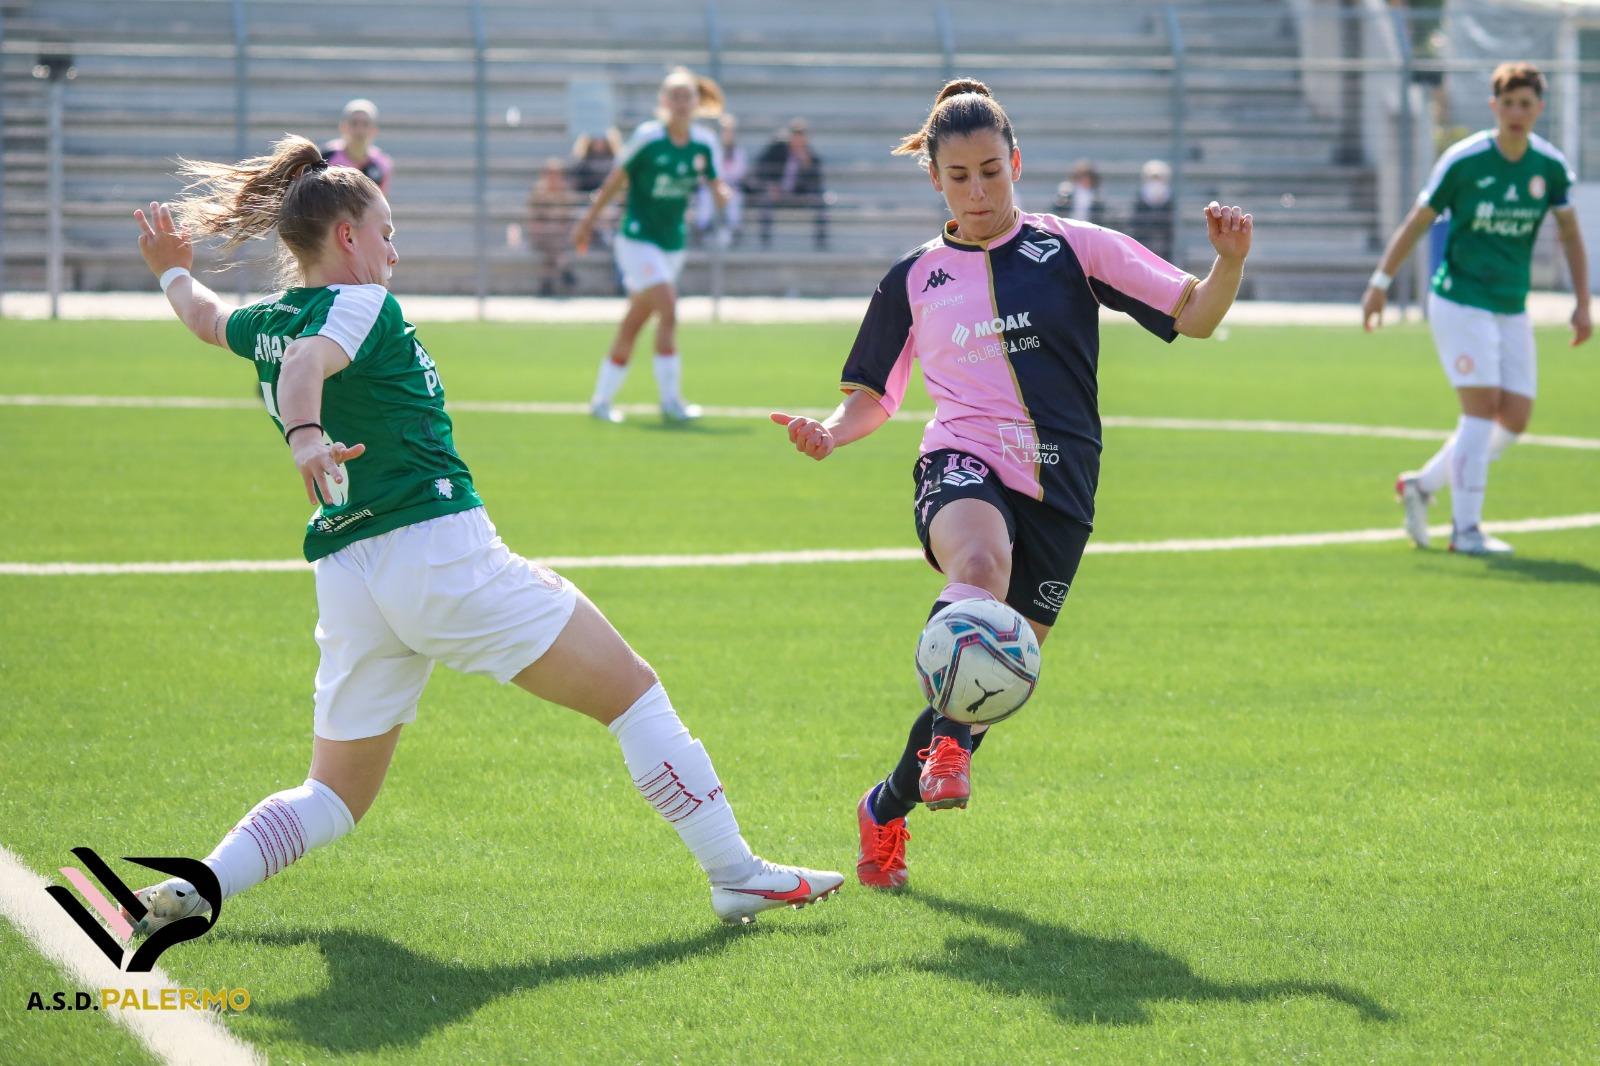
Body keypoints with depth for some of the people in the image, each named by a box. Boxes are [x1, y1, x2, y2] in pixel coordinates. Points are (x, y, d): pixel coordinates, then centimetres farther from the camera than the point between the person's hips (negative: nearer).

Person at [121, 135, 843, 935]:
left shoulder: (264, 324, 16)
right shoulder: (359, 306, -5)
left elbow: (203, 314, 39)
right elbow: (305, 367, -27)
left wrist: (174, 270, 61)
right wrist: (305, 437, -47)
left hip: (346, 577, 8)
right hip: (440, 547, -8)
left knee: (337, 793, 18)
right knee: (631, 691, 2)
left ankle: (201, 882, -4)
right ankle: (735, 874, -1)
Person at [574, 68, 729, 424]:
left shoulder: (704, 144, 0)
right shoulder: (647, 137, -13)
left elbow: (714, 183, 9)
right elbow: (616, 180, -4)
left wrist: (720, 192, -14)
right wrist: (589, 220, -1)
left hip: (673, 244, 5)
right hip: (637, 239, -5)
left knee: (633, 323, 10)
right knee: (668, 310, -19)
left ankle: (602, 400, 21)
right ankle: (670, 399, -15)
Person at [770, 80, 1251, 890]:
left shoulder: (1072, 247, 6)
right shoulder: (914, 280, 11)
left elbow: (1193, 316, 1)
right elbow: (872, 397, 18)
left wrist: (1230, 261, -19)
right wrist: (830, 433, -4)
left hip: (1058, 486, 1)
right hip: (963, 465, -1)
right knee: (979, 564, -39)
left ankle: (888, 807, 26)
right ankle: (946, 743, -41)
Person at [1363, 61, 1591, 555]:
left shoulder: (1550, 166, 0)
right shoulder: (1463, 161, -12)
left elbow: (1570, 235, 10)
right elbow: (1417, 222, -3)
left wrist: (1583, 304, 4)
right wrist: (1380, 283, -2)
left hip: (1512, 309, 5)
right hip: (1459, 301, -5)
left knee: (1516, 417, 2)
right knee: (1482, 405, -15)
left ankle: (1422, 485, 19)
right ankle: (1465, 529, -9)